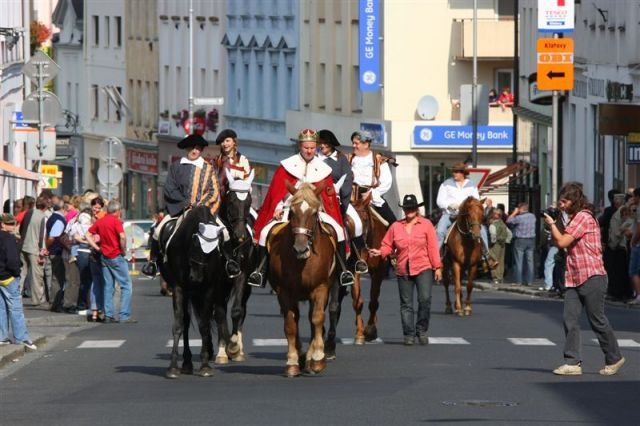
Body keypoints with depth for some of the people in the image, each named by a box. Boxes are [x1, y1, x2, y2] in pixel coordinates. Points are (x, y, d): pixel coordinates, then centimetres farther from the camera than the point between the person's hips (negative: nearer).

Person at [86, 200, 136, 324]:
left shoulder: (100, 222, 9)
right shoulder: (116, 221, -11)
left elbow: (87, 235, 12)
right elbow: (122, 237, -25)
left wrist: (97, 248, 7)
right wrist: (124, 250, -10)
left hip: (105, 257, 7)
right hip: (116, 256, -7)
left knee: (108, 287, 12)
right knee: (126, 285, -1)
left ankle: (108, 315, 9)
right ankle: (124, 316, -8)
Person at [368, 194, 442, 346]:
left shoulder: (426, 224, 1)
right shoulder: (396, 227, 7)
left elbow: (433, 247, -1)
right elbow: (388, 246, 8)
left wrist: (437, 267, -4)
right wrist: (379, 252, -13)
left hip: (423, 269, -3)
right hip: (403, 270, 3)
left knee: (425, 299, -15)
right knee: (406, 304, 7)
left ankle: (421, 330, 2)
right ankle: (409, 334, 16)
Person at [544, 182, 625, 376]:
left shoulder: (583, 217, -13)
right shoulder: (574, 218, 19)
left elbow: (562, 242, -18)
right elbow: (564, 243, 24)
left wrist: (552, 224, -3)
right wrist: (556, 224, 11)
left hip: (591, 278, -9)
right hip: (574, 278, 9)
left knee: (597, 320, 0)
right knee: (569, 319, -2)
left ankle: (614, 358, 15)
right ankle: (572, 362, -3)